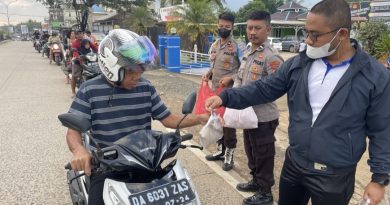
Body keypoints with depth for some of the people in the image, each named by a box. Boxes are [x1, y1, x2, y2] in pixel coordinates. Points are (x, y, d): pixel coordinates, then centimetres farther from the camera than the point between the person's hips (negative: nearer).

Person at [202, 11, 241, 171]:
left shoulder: (237, 47, -11)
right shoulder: (214, 46, 9)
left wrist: (230, 79, -22)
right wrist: (208, 74, 1)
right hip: (215, 91, 7)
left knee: (229, 123, 1)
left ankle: (229, 155, 15)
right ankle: (221, 150, 32)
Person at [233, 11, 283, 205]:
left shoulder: (271, 56, -18)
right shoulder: (247, 53, 10)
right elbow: (239, 78, 17)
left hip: (263, 116, -8)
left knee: (263, 155, 6)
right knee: (251, 151, 22)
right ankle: (256, 181, 41)